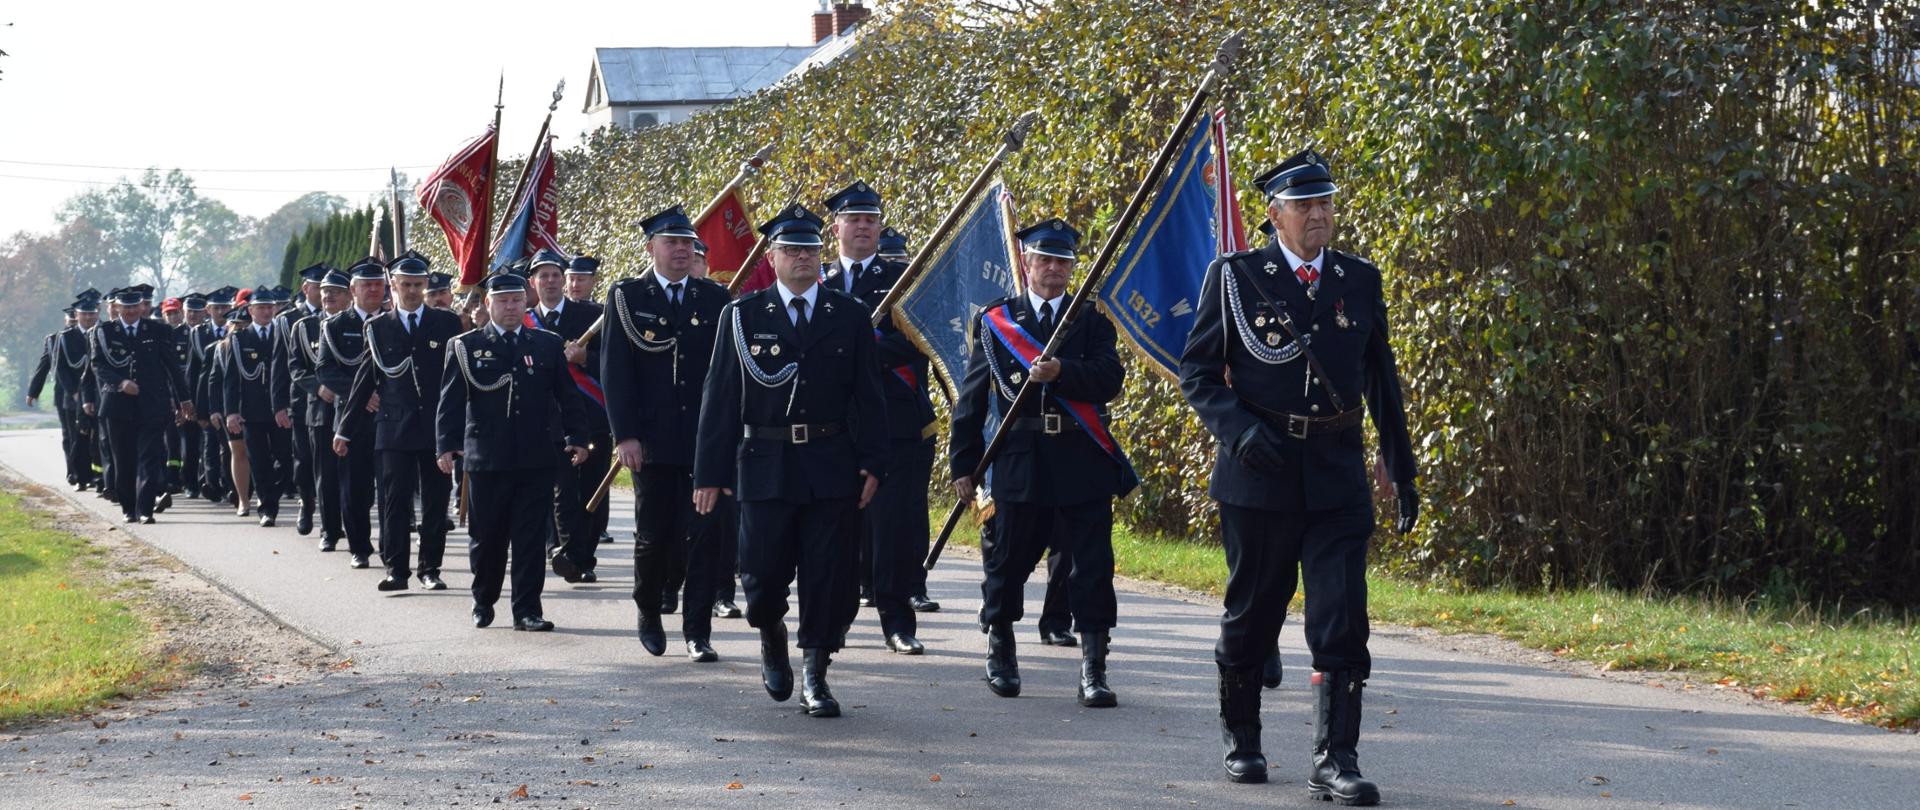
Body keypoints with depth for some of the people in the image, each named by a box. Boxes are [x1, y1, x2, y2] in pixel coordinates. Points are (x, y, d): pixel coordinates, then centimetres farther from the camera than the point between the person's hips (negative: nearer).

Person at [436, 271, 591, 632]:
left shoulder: (548, 345, 10)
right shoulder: (465, 347, 5)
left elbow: (567, 396, 12)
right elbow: (451, 400, 1)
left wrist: (578, 437, 4)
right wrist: (448, 445, -8)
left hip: (536, 460, 1)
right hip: (486, 461, -1)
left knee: (532, 539, -1)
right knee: (486, 537, 8)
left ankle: (527, 610, 3)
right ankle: (483, 601, 27)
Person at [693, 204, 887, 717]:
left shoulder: (850, 317, 6)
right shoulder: (742, 316, 4)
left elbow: (869, 396, 6)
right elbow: (720, 398, 2)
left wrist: (872, 463, -4)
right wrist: (710, 472, -2)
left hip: (831, 466, 1)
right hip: (764, 464, -1)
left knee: (829, 575, -1)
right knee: (762, 574, 1)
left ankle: (815, 678, 8)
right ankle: (772, 637, 33)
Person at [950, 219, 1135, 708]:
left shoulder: (1091, 320, 9)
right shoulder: (995, 322, 8)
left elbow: (1109, 381, -6)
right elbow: (972, 397, 8)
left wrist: (1061, 372, -23)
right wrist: (964, 464, 4)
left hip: (1083, 464, 0)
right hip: (1020, 461, 0)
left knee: (1092, 566, -4)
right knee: (1008, 560, 9)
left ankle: (1093, 670, -1)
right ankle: (1000, 651, 30)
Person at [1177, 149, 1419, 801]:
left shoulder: (1360, 280, 9)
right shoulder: (1235, 277, 0)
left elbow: (1381, 380, 15)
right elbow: (1196, 368, 1)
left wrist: (1402, 472, 16)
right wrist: (1239, 428, -16)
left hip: (1338, 478, 2)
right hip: (1258, 476, -2)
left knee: (1343, 620, -8)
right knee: (1251, 615, 10)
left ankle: (1334, 762, -6)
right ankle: (1240, 740, 29)